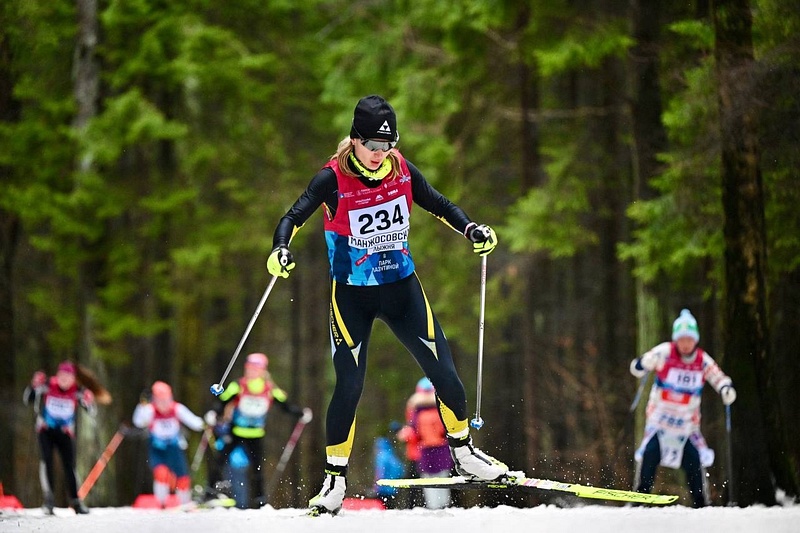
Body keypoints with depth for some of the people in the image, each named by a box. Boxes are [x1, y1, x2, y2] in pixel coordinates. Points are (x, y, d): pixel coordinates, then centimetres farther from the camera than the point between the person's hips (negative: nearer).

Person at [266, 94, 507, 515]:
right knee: (349, 386, -9)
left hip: (401, 287, 3)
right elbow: (294, 216, -19)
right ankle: (334, 480, 4)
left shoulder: (401, 171, -3)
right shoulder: (333, 179, -14)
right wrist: (280, 250, -38)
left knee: (443, 371, 1)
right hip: (352, 294, -3)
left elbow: (438, 205, 10)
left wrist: (471, 230, -5)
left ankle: (463, 453, 22)